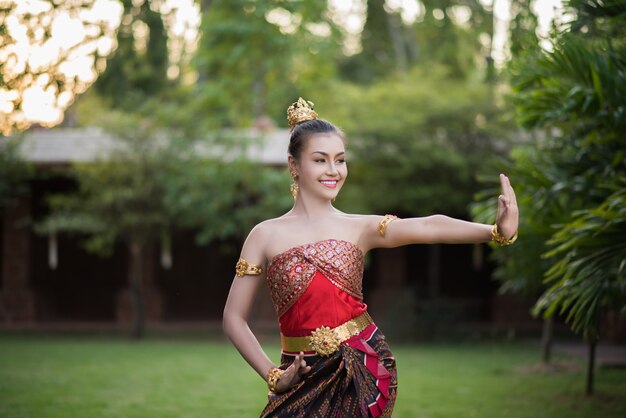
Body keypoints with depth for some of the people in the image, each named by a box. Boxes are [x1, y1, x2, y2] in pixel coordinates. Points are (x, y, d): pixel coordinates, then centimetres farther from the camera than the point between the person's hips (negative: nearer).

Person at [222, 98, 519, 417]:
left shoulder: (360, 228, 1)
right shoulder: (266, 235, -1)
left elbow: (427, 227, -16)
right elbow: (234, 318, 2)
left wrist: (496, 231, -31)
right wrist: (273, 376, -7)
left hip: (365, 368, 1)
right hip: (304, 376, -1)